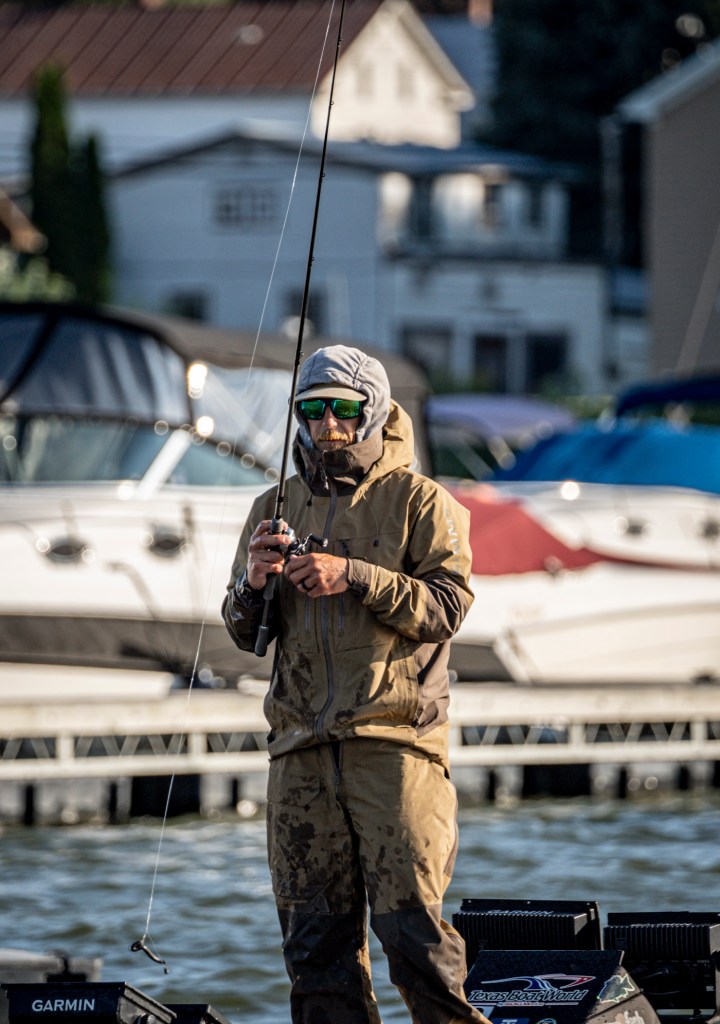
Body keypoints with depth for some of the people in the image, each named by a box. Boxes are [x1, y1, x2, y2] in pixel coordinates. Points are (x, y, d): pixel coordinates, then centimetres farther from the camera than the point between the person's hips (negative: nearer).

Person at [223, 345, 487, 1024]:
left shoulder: (420, 502, 6)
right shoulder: (276, 509, 18)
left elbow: (447, 604, -7)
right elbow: (245, 634, 16)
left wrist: (353, 578, -16)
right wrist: (254, 583, -6)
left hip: (393, 736, -4)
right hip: (302, 748, 4)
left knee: (409, 911, -12)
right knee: (315, 930, 3)